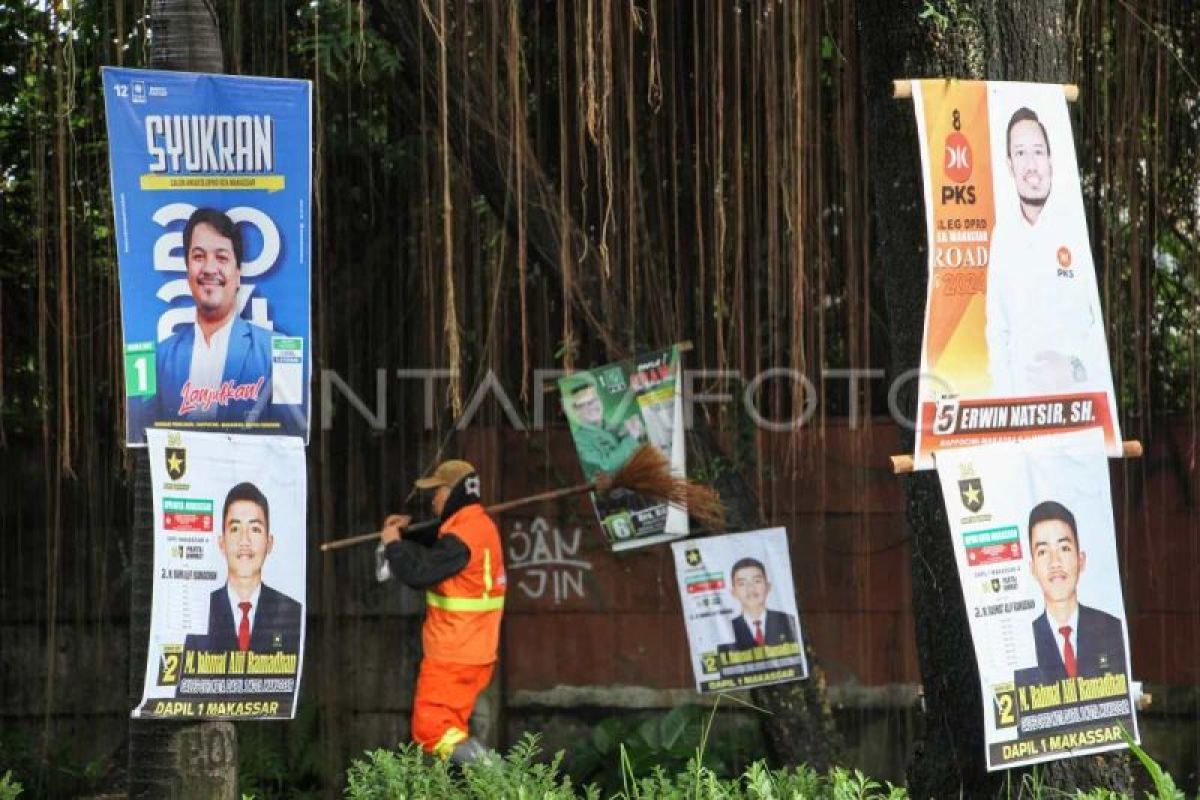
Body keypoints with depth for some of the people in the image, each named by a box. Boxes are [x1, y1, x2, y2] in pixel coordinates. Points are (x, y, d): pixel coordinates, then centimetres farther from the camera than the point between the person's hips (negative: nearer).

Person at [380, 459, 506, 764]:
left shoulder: (463, 536, -20)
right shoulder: (480, 525, 11)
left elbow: (418, 573, -23)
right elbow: (437, 551, 25)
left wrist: (394, 544, -7)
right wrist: (407, 532, 10)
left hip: (452, 656, -10)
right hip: (477, 652, 10)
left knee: (431, 730, -10)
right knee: (450, 728, 18)